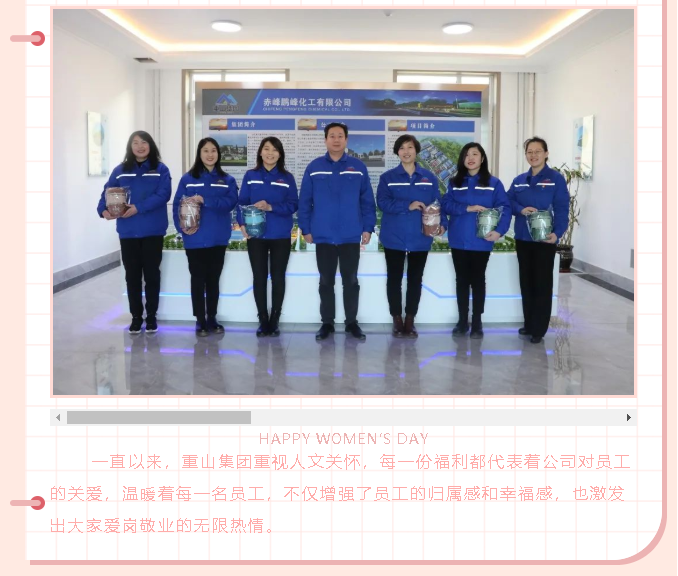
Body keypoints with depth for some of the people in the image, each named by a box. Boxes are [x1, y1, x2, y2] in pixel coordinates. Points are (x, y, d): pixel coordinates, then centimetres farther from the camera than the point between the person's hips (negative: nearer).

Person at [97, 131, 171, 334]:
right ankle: (136, 317, 18)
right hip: (128, 232, 2)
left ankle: (151, 316, 17)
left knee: (151, 274, 6)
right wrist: (104, 209, -19)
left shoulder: (160, 170, 1)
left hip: (152, 231, -2)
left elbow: (163, 195, -12)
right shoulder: (120, 171, 8)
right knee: (132, 276, 7)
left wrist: (139, 208, -22)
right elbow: (107, 193, 3)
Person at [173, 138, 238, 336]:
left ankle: (212, 319, 21)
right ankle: (200, 321, 12)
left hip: (218, 238, 2)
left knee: (213, 279, 11)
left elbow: (230, 202, -10)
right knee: (198, 279, 3)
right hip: (195, 238, -2)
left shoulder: (227, 180, 6)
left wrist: (205, 200, -21)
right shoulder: (188, 178, 2)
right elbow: (178, 204, -3)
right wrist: (182, 226, -19)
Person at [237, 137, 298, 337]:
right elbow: (242, 202, 3)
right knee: (259, 277, 3)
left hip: (281, 236, 0)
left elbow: (293, 205, -3)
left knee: (277, 278, 3)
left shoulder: (287, 178, 4)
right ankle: (263, 321, 12)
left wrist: (271, 207, -17)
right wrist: (242, 224, -13)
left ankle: (274, 321, 12)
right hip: (256, 235, 0)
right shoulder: (250, 176, 6)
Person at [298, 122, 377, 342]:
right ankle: (327, 323, 20)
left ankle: (352, 322, 20)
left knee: (351, 281, 9)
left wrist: (368, 228, -2)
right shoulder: (314, 168, 1)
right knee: (326, 282, 10)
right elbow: (304, 202, 1)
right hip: (323, 236, 0)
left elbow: (367, 201, 2)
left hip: (351, 236, 0)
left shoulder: (359, 168, 2)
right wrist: (305, 229, -2)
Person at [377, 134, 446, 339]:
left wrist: (441, 224, -12)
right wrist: (408, 206, -21)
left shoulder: (429, 178, 7)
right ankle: (397, 320, 15)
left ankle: (410, 320, 17)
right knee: (394, 279, 4)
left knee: (415, 280, 7)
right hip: (394, 238, -1)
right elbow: (383, 203, -11)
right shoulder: (387, 177, 1)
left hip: (420, 238, 2)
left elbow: (437, 204, 5)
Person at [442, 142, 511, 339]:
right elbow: (446, 205, -3)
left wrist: (499, 230, -20)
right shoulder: (454, 182, 8)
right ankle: (462, 320, 19)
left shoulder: (493, 183, 1)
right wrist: (467, 208, -18)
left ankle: (477, 322, 14)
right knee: (462, 280, 9)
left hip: (481, 241, -2)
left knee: (478, 280, 6)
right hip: (459, 240, 2)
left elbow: (505, 208, -6)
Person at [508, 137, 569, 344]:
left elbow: (562, 209, -11)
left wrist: (557, 233, -24)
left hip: (544, 239, -5)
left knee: (542, 283, 1)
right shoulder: (519, 180, 11)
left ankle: (539, 329, 9)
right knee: (526, 282, 12)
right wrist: (521, 209, -14)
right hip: (522, 238, 5)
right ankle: (529, 324, 24)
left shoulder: (556, 179, -5)